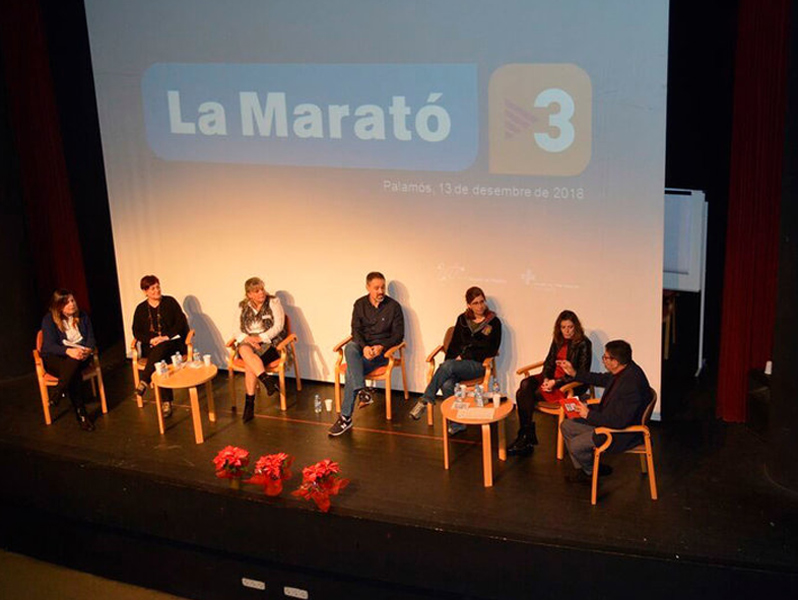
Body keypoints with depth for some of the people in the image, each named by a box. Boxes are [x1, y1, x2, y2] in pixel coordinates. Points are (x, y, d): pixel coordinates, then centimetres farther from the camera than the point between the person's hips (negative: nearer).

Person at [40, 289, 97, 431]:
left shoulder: (82, 316, 11)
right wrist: (68, 351, -34)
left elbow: (91, 338, 8)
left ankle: (58, 395, -39)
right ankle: (81, 416, -40)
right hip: (55, 358, -3)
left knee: (73, 362, -39)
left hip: (80, 355, 3)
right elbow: (49, 346, -14)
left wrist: (88, 350, -18)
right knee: (74, 374, -37)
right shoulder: (49, 320, -3)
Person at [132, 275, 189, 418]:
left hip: (172, 343, -1)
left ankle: (144, 381, -39)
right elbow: (137, 332, 8)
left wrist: (166, 337, -14)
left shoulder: (170, 302, 7)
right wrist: (151, 340, -12)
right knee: (160, 360, -33)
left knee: (161, 349, -38)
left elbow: (181, 322, -1)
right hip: (151, 347, 1)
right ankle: (166, 401, -36)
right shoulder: (141, 309, 12)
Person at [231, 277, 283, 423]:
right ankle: (267, 381, -46)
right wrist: (247, 338, -17)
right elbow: (237, 331, 6)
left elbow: (278, 326, -8)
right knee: (244, 350, -36)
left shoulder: (273, 302, 1)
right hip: (248, 341, 3)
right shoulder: (243, 307, 11)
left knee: (249, 364, -33)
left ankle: (249, 404, -33)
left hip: (270, 342, -3)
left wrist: (260, 338, -19)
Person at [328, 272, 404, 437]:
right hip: (362, 347, 4)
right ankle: (362, 391, -42)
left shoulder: (393, 306, -2)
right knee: (350, 348, -34)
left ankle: (346, 417, -25)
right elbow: (356, 330, 2)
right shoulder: (360, 304, 7)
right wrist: (364, 347, -19)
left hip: (382, 350, -3)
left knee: (351, 370, -27)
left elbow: (398, 335, -2)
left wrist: (381, 347, -19)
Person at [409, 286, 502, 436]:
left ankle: (424, 401, -28)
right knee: (447, 385, -30)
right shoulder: (462, 319, 14)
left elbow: (491, 350, -4)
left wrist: (465, 356, -10)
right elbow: (454, 343, 15)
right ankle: (456, 424, -18)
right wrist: (451, 359, -4)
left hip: (478, 364, -4)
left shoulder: (494, 322, 2)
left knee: (448, 366, -34)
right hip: (458, 363, 4)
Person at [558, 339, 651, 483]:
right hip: (606, 418, 10)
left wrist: (589, 415, -22)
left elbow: (620, 422, -32)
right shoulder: (623, 370, -4)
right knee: (566, 426, 11)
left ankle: (592, 471, 15)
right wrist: (574, 373, 15)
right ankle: (582, 470, 22)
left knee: (576, 445, -17)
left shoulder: (631, 384, -34)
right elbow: (603, 379, 20)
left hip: (624, 432, -10)